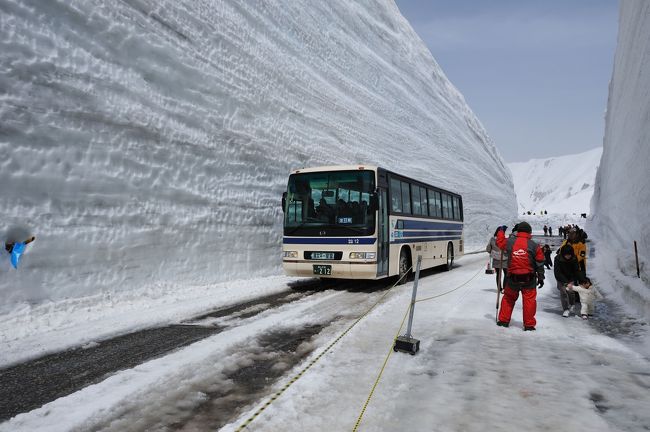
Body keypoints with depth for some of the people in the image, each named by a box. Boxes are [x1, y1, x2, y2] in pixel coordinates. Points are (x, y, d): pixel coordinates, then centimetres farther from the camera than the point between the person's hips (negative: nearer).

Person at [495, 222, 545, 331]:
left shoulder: (509, 242, -4)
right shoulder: (534, 245, -5)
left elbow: (499, 242, 18)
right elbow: (540, 263, 0)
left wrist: (501, 231, 34)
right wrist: (541, 277, 8)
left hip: (512, 278, 2)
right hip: (529, 279, -1)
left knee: (508, 298, 17)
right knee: (529, 300, 6)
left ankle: (503, 320, 22)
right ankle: (529, 324, 8)